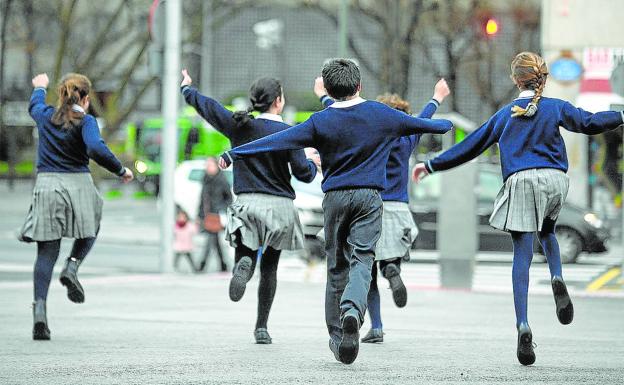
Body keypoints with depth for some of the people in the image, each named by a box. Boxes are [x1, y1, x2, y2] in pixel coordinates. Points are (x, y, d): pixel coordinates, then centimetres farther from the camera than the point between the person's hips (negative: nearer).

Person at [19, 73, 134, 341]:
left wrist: (40, 88, 55)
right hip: (78, 185, -3)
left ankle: (40, 308, -13)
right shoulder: (85, 122, -4)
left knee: (46, 252, 1)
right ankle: (72, 267, 0)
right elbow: (96, 150, -21)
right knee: (88, 231, 27)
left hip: (47, 186, 3)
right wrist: (121, 171, -8)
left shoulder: (46, 116, 9)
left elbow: (34, 105, 34)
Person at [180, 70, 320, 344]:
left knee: (246, 255, 5)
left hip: (247, 204, 1)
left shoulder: (238, 125, 1)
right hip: (279, 206, -1)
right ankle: (261, 327, 9)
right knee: (270, 266, 13)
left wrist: (187, 88, 35)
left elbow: (205, 105, 14)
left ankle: (244, 263, -34)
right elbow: (304, 174, -8)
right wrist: (313, 162, 16)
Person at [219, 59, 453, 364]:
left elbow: (278, 141, -8)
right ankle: (353, 308, -37)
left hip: (335, 197, 0)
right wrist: (445, 125, 41)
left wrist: (234, 154, -3)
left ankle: (337, 336, 10)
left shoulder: (320, 122, -5)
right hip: (369, 196, 0)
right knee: (361, 259, -6)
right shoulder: (381, 114, 3)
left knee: (336, 266, 8)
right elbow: (418, 124, 20)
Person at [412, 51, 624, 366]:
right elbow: (590, 123, -2)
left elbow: (470, 146, 18)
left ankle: (523, 327, -14)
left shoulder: (505, 114, 15)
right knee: (546, 233, 28)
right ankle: (557, 280, -3)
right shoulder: (555, 108, 10)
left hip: (520, 182, 0)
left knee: (522, 254, -2)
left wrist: (431, 166, 26)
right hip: (553, 179, 0)